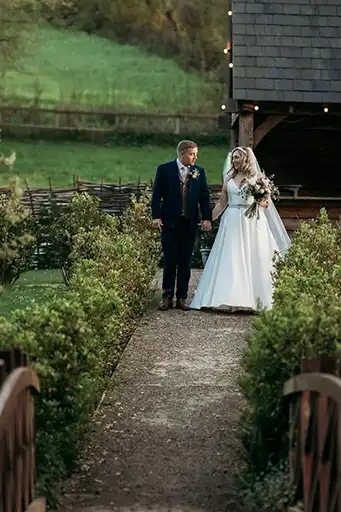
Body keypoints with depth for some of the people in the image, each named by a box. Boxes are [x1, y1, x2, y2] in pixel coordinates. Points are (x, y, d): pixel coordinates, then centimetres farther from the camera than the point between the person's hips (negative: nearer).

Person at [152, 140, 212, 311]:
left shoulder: (199, 172, 6)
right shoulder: (164, 170, -1)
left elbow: (204, 197, 7)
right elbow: (157, 195, -1)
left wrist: (207, 218, -4)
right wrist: (156, 216, -10)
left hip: (190, 223, 2)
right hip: (170, 222, -2)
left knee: (185, 262, 6)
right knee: (169, 261, 0)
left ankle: (182, 298, 11)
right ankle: (167, 297, 8)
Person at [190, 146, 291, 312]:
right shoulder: (229, 179, 13)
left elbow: (267, 202, 4)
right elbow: (222, 203, 16)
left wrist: (261, 203, -18)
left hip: (251, 223, -3)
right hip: (232, 222, 3)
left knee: (251, 260, -4)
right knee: (230, 261, -4)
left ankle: (251, 299, 0)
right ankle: (229, 299, -4)